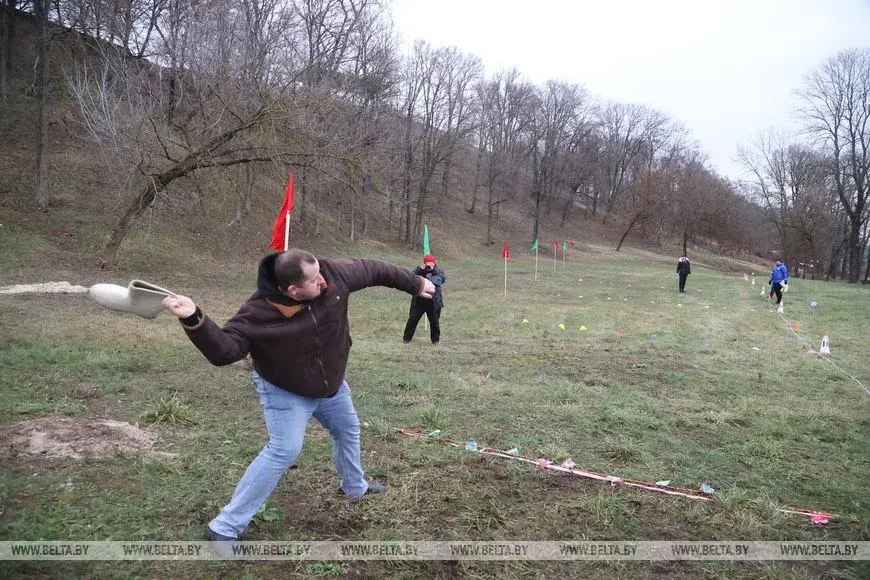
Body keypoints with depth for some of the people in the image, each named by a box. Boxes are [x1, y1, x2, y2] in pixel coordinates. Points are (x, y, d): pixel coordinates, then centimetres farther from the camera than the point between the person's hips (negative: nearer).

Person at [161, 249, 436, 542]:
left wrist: (415, 283, 1)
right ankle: (225, 527, -5)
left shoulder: (333, 274, -25)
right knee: (283, 450, -18)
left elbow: (374, 270, -11)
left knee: (348, 429, 23)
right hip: (284, 391, -6)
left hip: (331, 384, 6)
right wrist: (194, 320, -58)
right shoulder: (259, 313, -35)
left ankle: (354, 486, 54)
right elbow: (223, 350, -39)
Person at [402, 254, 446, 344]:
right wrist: (421, 269, -22)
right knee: (412, 319, 4)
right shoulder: (419, 270, 4)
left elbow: (443, 278, -15)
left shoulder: (438, 271, 4)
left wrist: (434, 269, -23)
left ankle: (435, 339, 23)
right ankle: (406, 338, 16)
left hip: (434, 302, 0)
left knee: (434, 322, 7)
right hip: (419, 301, 0)